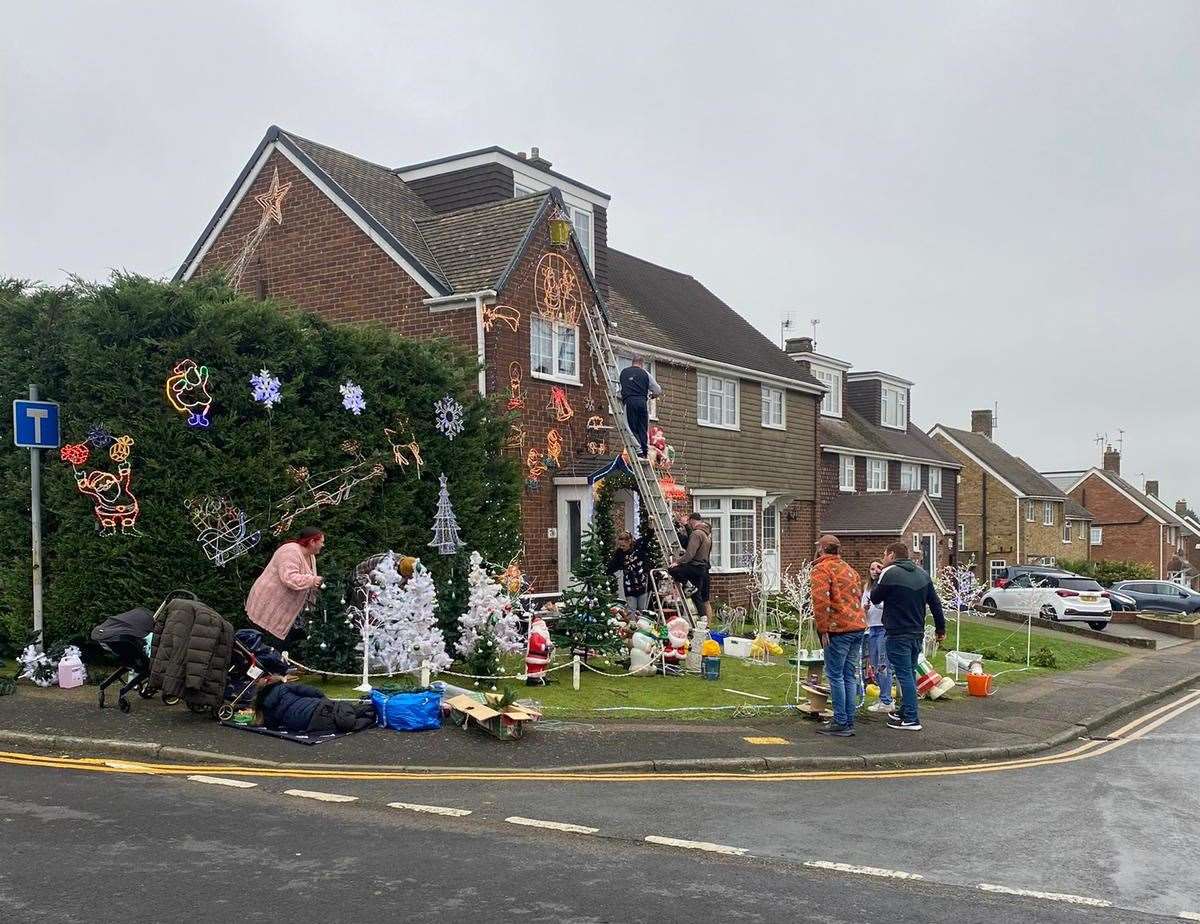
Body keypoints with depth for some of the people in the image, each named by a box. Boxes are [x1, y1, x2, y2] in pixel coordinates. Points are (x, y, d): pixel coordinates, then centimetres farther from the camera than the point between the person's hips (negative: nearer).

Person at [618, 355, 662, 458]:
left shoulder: (623, 372, 16)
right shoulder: (645, 374, 10)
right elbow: (658, 391, 11)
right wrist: (651, 395, 32)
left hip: (629, 401, 0)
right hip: (642, 401, 1)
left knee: (632, 428, -1)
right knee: (643, 428, 8)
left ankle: (639, 451, -12)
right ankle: (645, 451, 5)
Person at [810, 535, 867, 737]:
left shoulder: (822, 569, -6)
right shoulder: (848, 568, 21)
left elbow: (821, 600, -17)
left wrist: (823, 629, -15)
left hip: (839, 629, -8)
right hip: (858, 626, 8)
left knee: (835, 676, -2)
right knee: (850, 676, 11)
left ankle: (841, 723, -2)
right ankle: (849, 722, 14)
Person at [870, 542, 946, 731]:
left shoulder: (890, 573, -13)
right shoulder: (922, 574, 10)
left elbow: (875, 598, -3)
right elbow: (935, 603, 11)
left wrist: (878, 579, 11)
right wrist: (941, 628, 18)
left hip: (898, 634, -8)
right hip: (918, 633, 8)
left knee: (904, 674, -5)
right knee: (909, 673, 17)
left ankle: (911, 719, -5)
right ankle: (905, 712, 27)